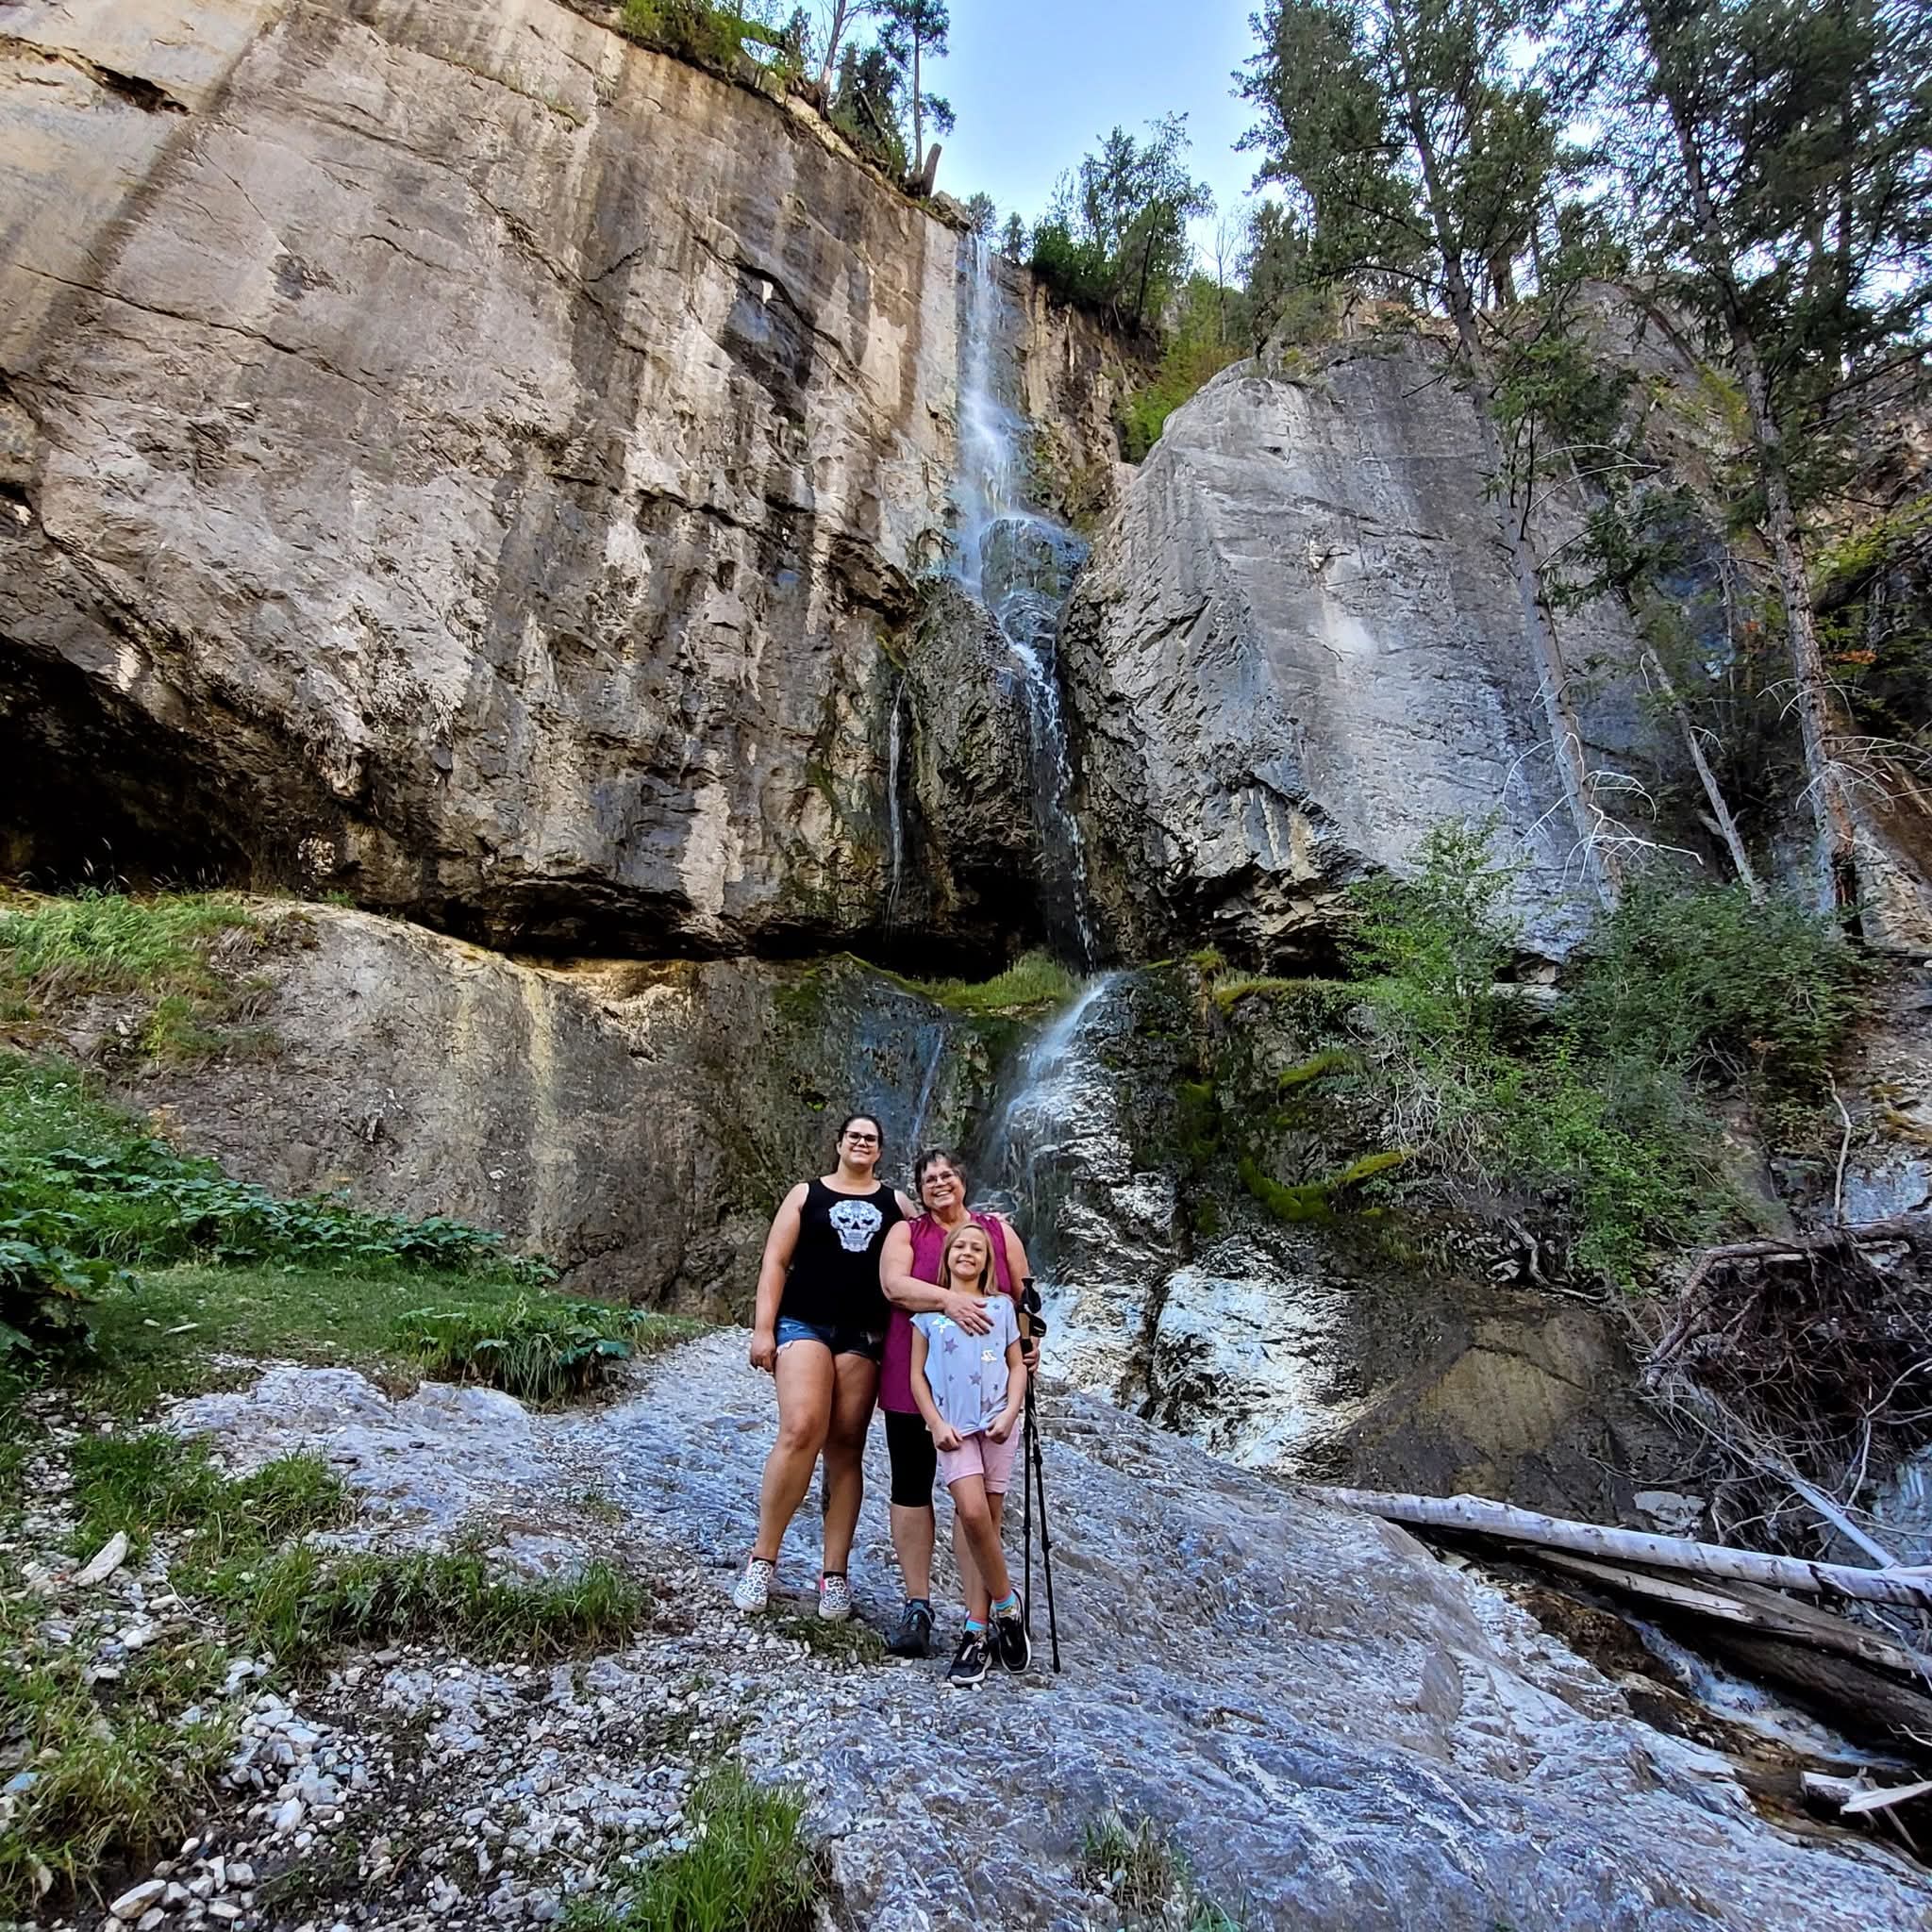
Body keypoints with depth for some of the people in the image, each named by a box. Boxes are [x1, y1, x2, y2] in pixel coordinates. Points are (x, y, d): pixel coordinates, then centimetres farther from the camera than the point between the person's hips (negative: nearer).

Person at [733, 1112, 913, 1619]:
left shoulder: (896, 1203, 14)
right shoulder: (806, 1194, 9)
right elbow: (775, 1261, 4)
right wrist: (763, 1329, -5)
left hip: (864, 1333, 2)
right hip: (804, 1323, -2)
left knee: (846, 1448, 1)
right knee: (801, 1431, -19)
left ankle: (834, 1574, 8)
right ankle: (763, 1559, -4)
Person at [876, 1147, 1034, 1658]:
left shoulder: (998, 1230, 11)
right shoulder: (906, 1233, 7)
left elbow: (1024, 1295, 12)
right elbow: (894, 1285, -11)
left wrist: (1031, 1344, -3)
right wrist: (947, 1299, -24)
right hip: (914, 1379, 0)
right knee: (911, 1485, 5)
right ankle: (917, 1606, 17)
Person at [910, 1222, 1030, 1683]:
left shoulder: (1001, 1307, 11)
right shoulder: (929, 1309, 8)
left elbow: (1017, 1366, 10)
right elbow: (917, 1375, 7)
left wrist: (1010, 1413, -5)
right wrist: (937, 1424, -4)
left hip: (997, 1425, 1)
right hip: (954, 1428, -1)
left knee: (985, 1524, 2)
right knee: (973, 1514, -17)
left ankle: (977, 1632, 11)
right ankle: (1006, 1602, 4)